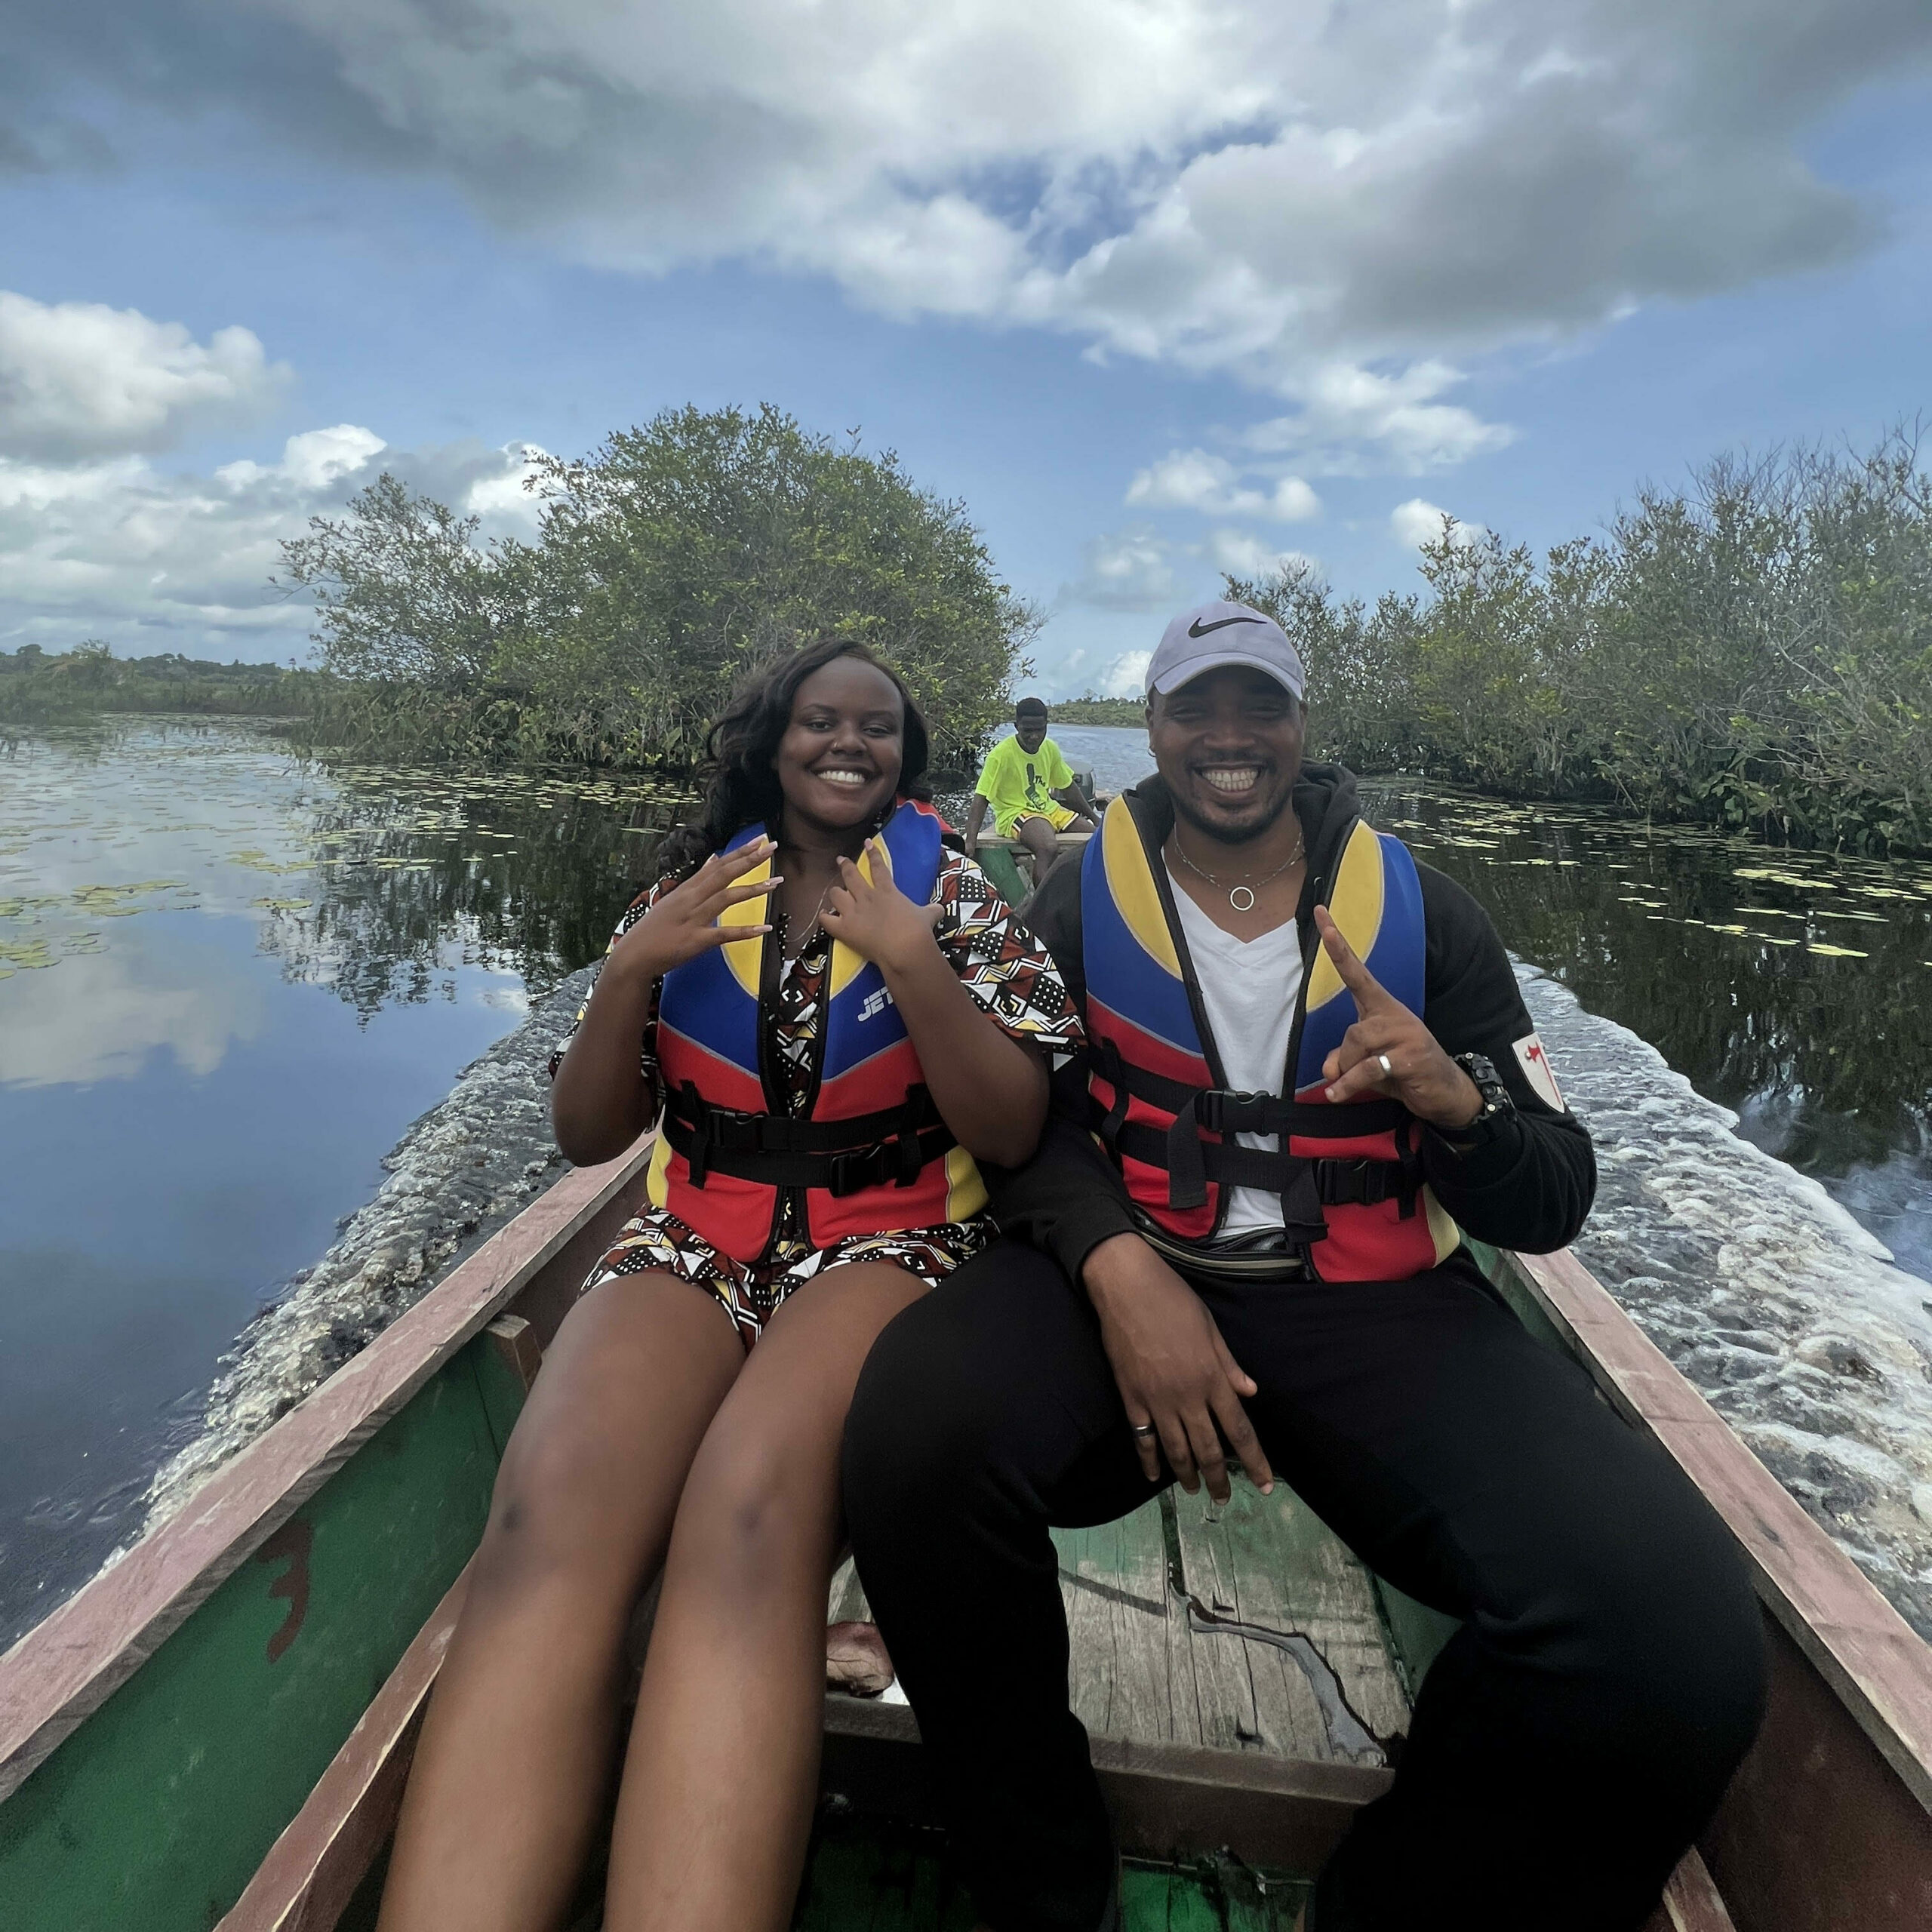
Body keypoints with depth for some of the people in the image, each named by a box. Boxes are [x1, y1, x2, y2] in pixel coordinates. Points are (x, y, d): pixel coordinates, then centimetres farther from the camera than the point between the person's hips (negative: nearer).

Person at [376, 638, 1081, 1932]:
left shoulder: (953, 893, 7)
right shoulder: (690, 897, 13)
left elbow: (1015, 1132, -2)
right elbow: (588, 1136, 11)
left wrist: (913, 963, -14)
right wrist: (631, 969, -5)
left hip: (892, 1244, -2)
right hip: (696, 1244, 2)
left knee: (748, 1519, -36)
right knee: (544, 1526, -31)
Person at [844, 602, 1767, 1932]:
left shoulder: (1419, 910, 6)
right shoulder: (1082, 904, 6)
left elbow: (1553, 1205, 5)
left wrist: (1454, 1097, -18)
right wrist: (1117, 1265, -21)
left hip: (1375, 1300, 1)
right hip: (1126, 1274, 0)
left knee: (1678, 1646, -26)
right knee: (915, 1427, -33)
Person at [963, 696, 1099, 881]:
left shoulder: (1050, 748, 4)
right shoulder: (1001, 754, -16)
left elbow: (1068, 786, 18)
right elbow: (980, 800, -21)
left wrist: (1094, 818, 20)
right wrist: (970, 842, -31)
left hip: (1049, 809, 8)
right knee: (1049, 847, -36)